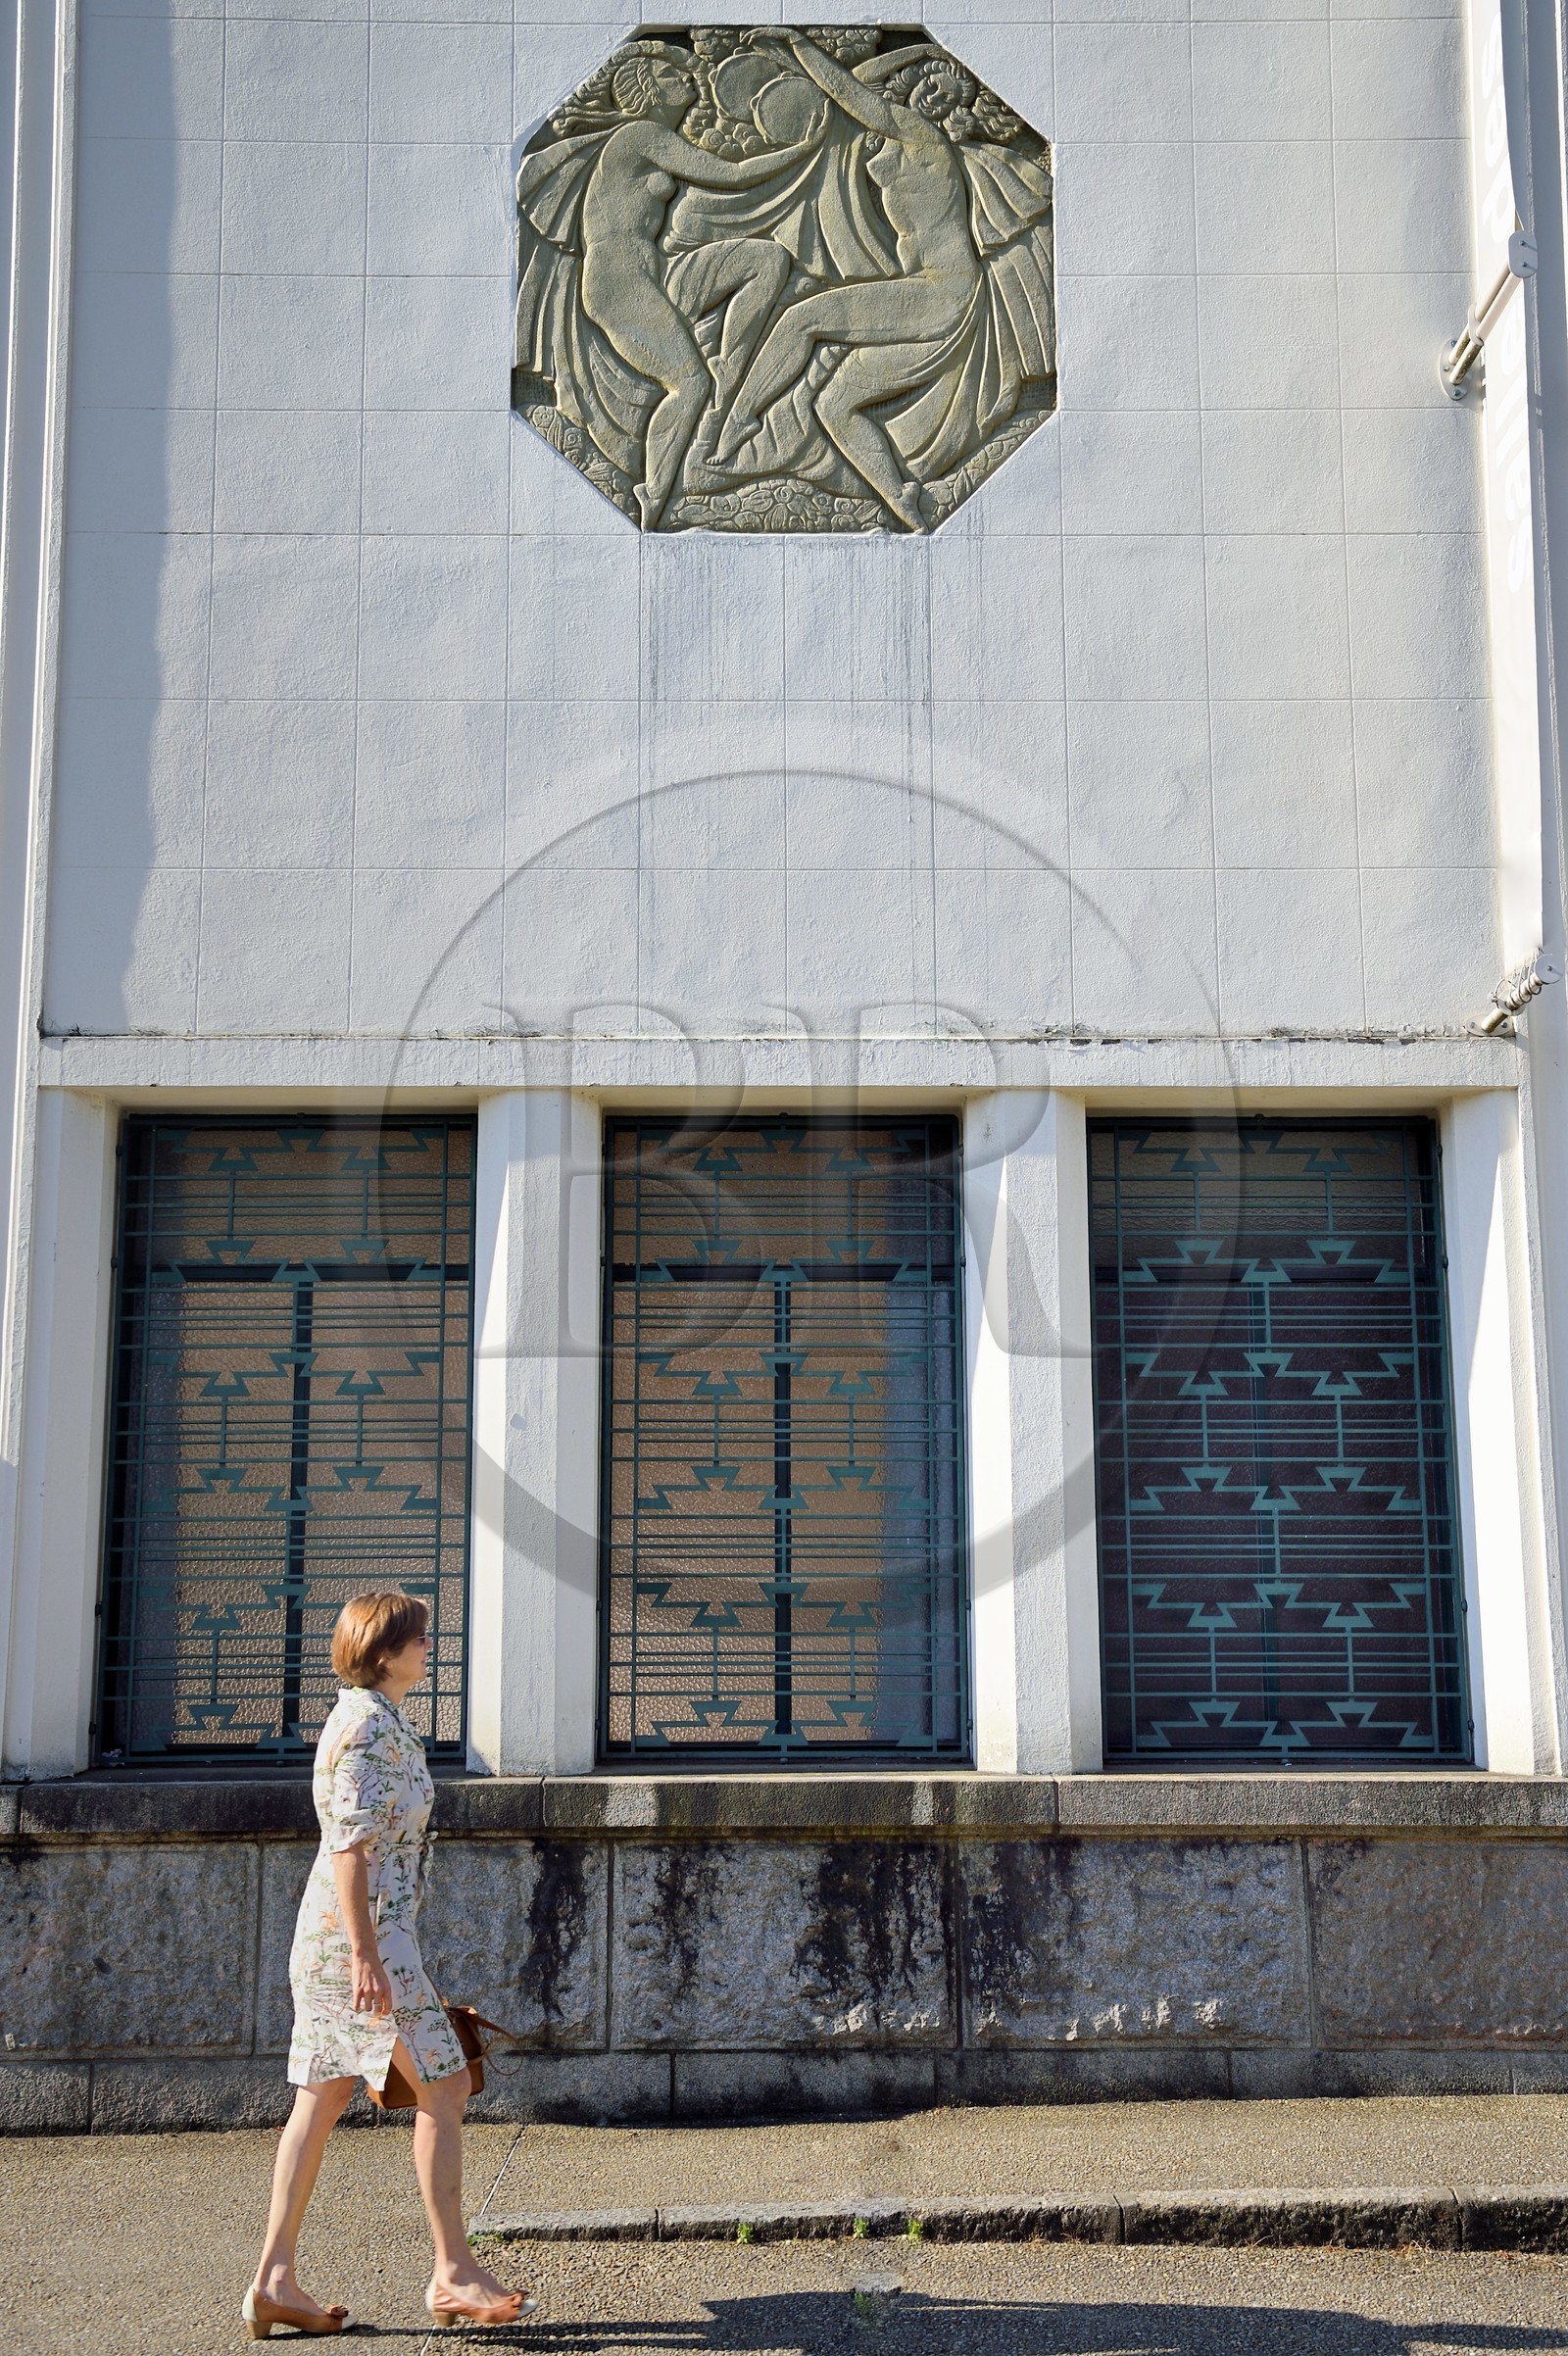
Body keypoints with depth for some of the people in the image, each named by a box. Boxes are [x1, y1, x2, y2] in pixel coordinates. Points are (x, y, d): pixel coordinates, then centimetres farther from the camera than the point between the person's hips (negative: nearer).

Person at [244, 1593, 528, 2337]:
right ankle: (453, 2272, 2)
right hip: (361, 1928, -10)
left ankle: (274, 2278, 11)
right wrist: (366, 1953, -22)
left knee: (322, 2100, 9)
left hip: (330, 1934, 10)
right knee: (444, 2086, -4)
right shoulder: (368, 1723, -13)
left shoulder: (375, 1719, 17)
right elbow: (350, 1844, -19)